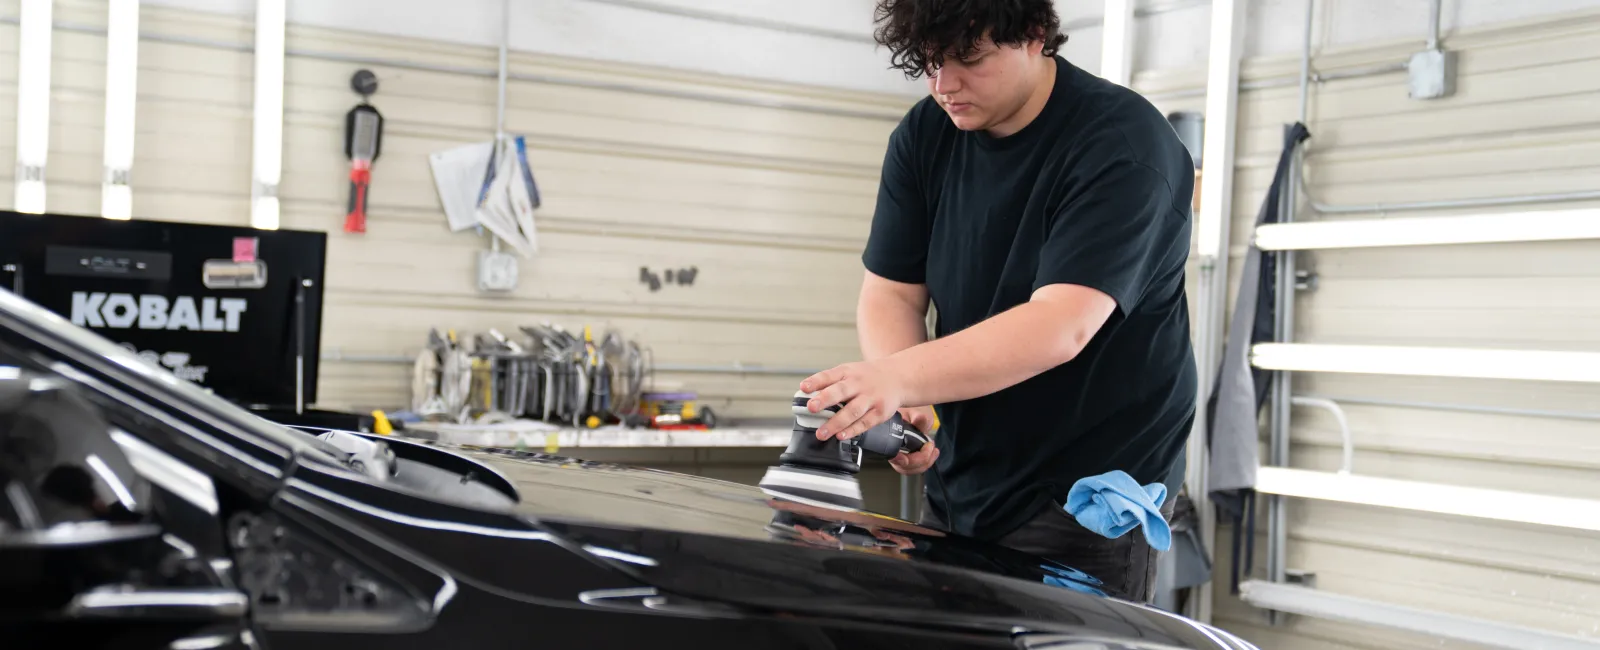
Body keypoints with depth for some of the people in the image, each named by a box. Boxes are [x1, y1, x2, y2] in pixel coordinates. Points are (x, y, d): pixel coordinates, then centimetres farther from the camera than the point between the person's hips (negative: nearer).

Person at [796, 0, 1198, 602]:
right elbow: (890, 292, 1)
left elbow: (1061, 326, -30)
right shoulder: (924, 137, 1)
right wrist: (901, 405, -20)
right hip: (958, 486, 6)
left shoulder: (1124, 144, -18)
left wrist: (899, 378, -41)